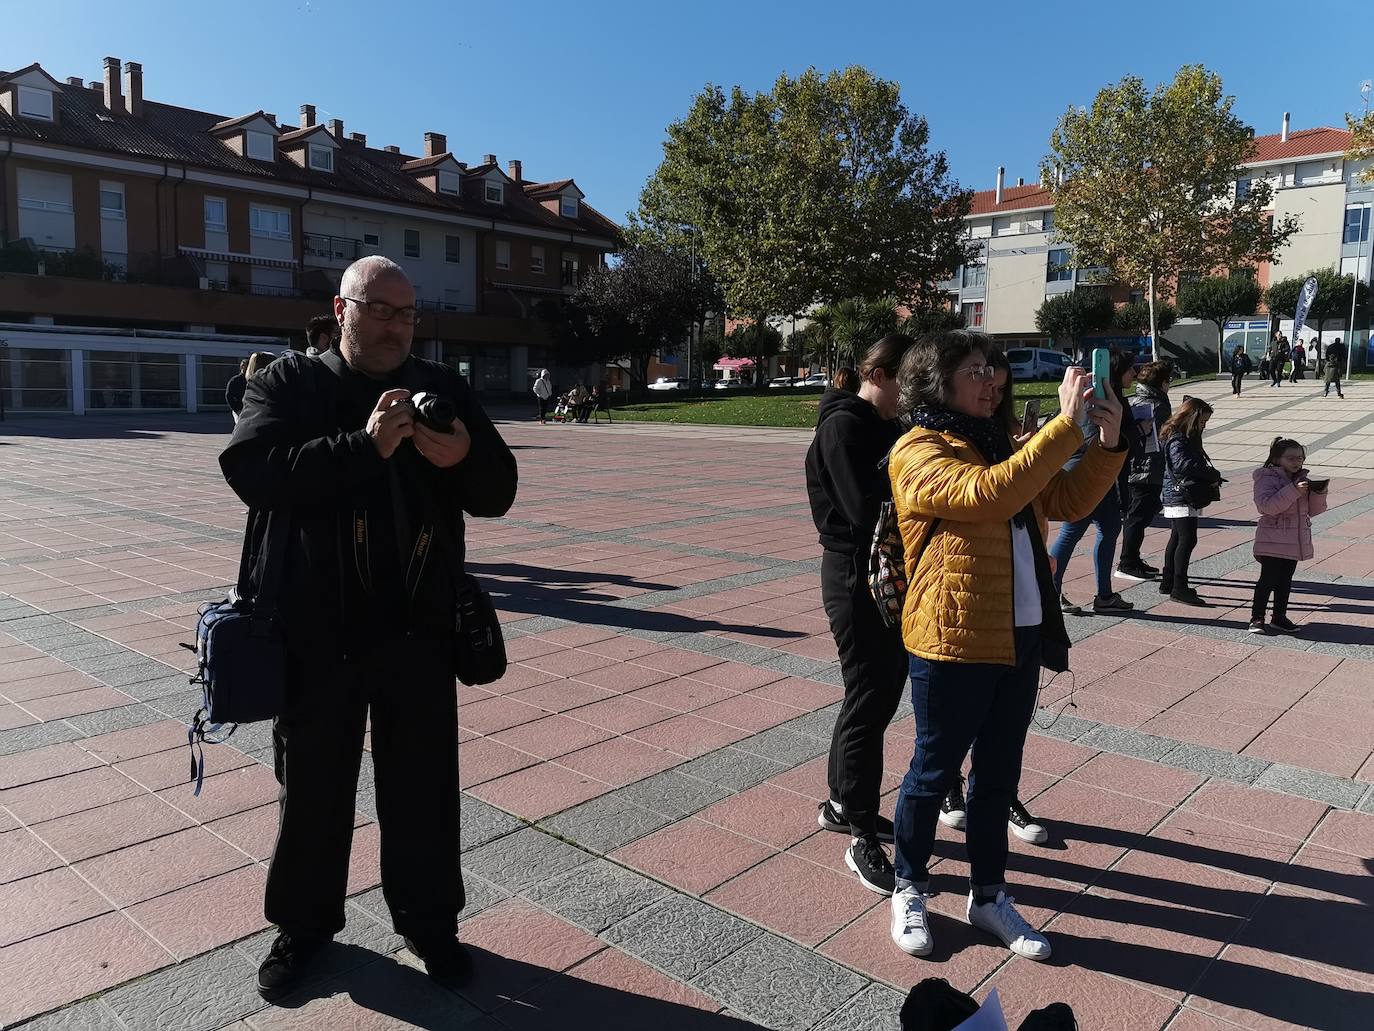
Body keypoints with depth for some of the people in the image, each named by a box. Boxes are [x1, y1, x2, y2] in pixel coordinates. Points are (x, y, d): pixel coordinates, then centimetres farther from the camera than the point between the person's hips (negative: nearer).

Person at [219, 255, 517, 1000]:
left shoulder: (443, 389, 5)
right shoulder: (288, 384, -1)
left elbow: (497, 494, -1)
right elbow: (253, 472, -18)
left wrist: (464, 455, -23)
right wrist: (365, 447, -29)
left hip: (418, 631, 2)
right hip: (316, 631, -1)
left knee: (424, 788, 11)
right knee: (312, 786, 14)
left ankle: (428, 920, 31)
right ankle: (302, 924, 35)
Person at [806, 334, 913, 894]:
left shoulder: (887, 428, 13)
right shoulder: (843, 426, -15)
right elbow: (867, 508, -25)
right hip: (855, 574, -9)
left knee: (880, 692, 16)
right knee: (868, 701, -4)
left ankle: (841, 802, 33)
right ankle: (863, 838, 6)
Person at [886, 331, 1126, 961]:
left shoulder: (995, 443, 15)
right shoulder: (919, 452, -12)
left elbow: (1069, 501, 14)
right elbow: (988, 495, -29)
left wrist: (1108, 441, -1)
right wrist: (1066, 424, -27)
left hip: (1021, 638, 8)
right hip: (953, 641, -7)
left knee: (999, 773, 16)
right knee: (935, 770, 8)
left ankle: (988, 895, 32)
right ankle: (910, 889, 27)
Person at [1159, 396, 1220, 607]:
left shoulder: (1186, 438, 16)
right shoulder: (1177, 439, -16)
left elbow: (1197, 464, 16)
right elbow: (1183, 464, -29)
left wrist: (1210, 474, -2)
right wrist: (1212, 475, -20)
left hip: (1176, 496, 11)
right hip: (1180, 497, -11)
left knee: (1177, 538, 16)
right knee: (1187, 540, -11)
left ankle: (1168, 582, 24)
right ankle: (1179, 588, -11)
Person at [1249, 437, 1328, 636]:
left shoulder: (1303, 479, 12)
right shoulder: (1266, 478, -10)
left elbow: (1313, 510, 14)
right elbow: (1267, 505, -25)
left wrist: (1319, 493, -6)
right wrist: (1294, 491, -31)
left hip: (1295, 541, 7)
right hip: (1272, 542, -7)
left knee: (1285, 581, 14)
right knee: (1268, 580, -7)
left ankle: (1279, 617, 23)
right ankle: (1256, 619, -1)